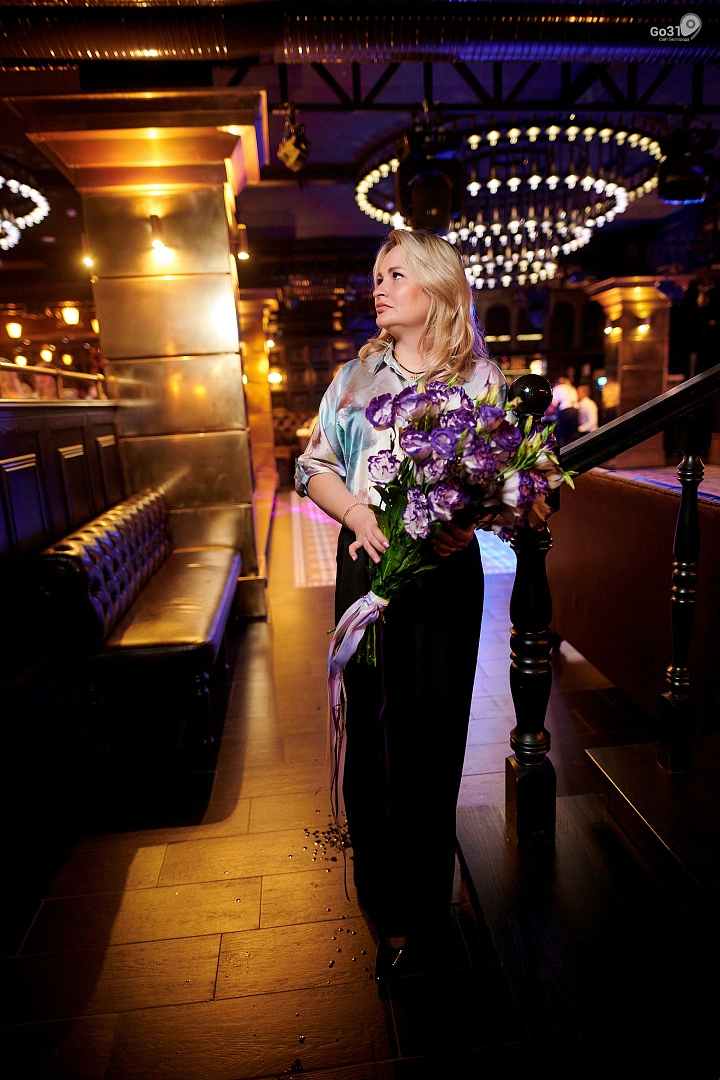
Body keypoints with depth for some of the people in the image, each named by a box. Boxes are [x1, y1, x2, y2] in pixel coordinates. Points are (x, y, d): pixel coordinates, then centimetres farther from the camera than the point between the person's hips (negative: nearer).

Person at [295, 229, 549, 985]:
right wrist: (356, 509, -13)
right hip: (367, 563, 2)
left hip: (447, 567, -2)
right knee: (371, 723, 8)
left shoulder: (481, 378, 4)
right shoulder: (356, 374, 11)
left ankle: (411, 906, 28)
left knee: (432, 733, 5)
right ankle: (387, 902, 32)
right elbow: (313, 466, 6)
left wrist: (468, 522, -20)